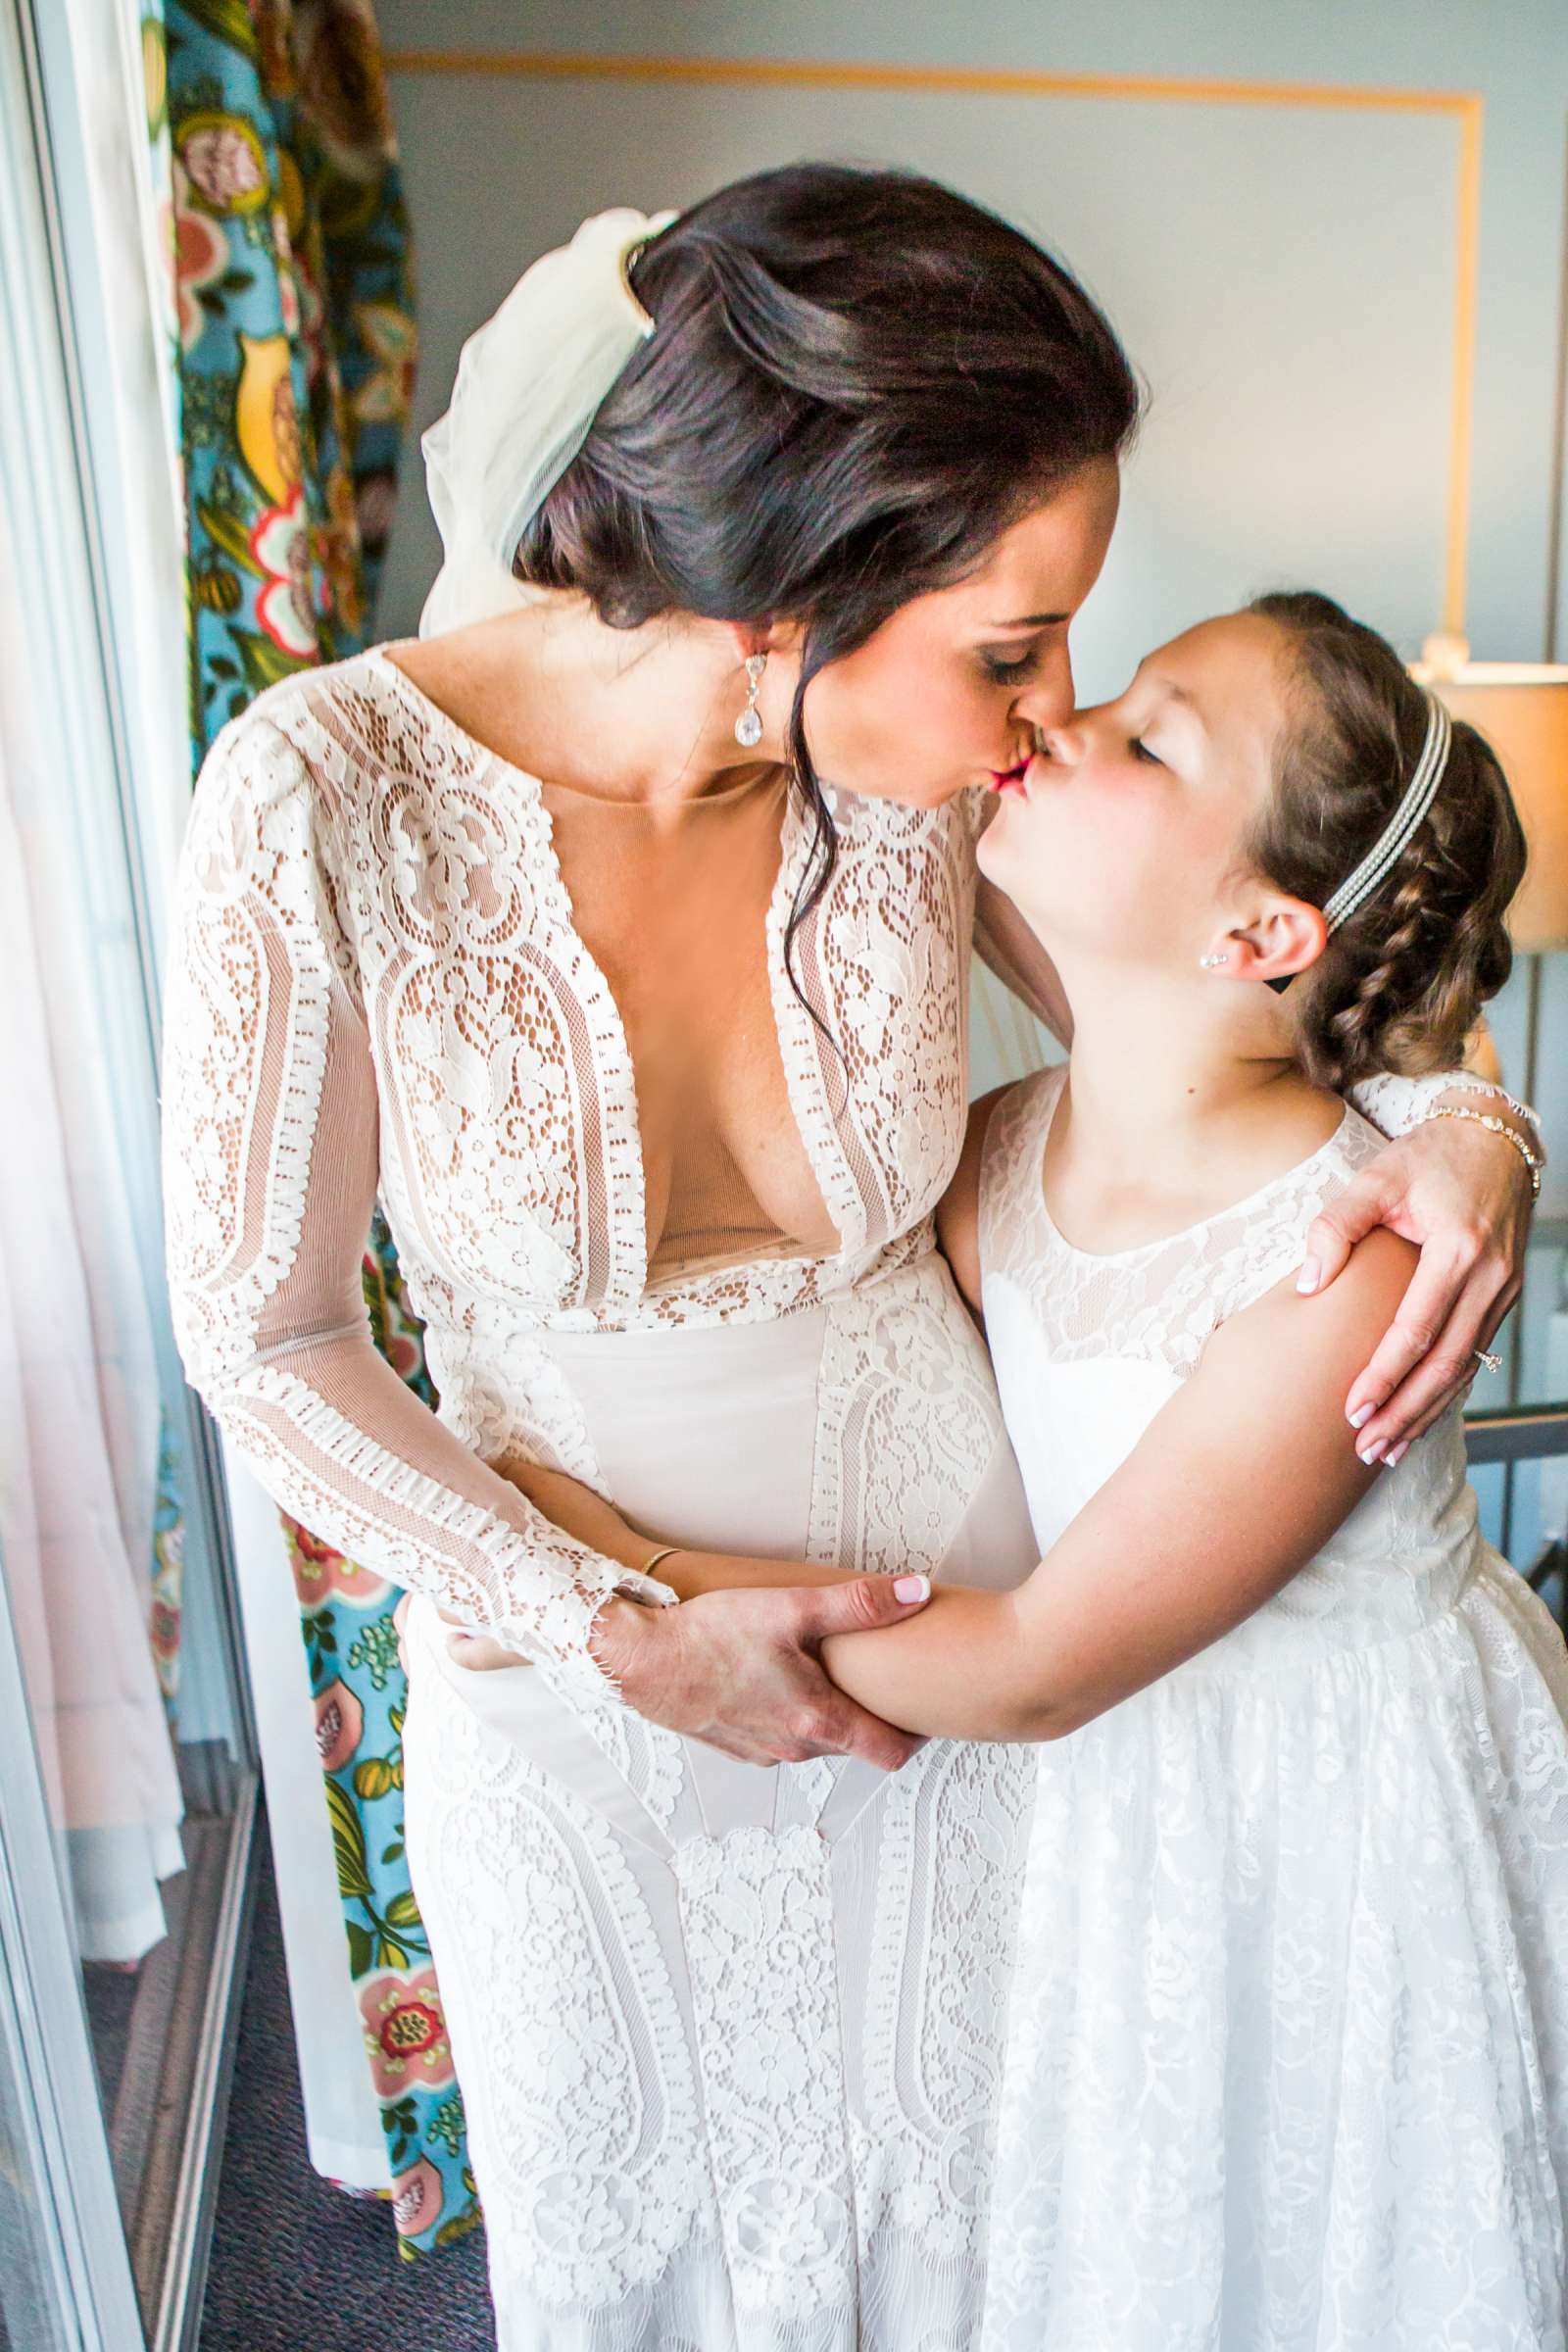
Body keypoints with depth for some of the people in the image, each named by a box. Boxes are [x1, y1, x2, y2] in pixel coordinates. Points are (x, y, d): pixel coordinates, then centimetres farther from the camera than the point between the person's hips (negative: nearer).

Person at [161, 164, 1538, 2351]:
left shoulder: (927, 763, -19)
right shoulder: (327, 794, -26)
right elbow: (263, 1339, -15)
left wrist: (1451, 1123, -21)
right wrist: (627, 1635, -20)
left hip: (955, 1633, 2)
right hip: (573, 1668, -1)